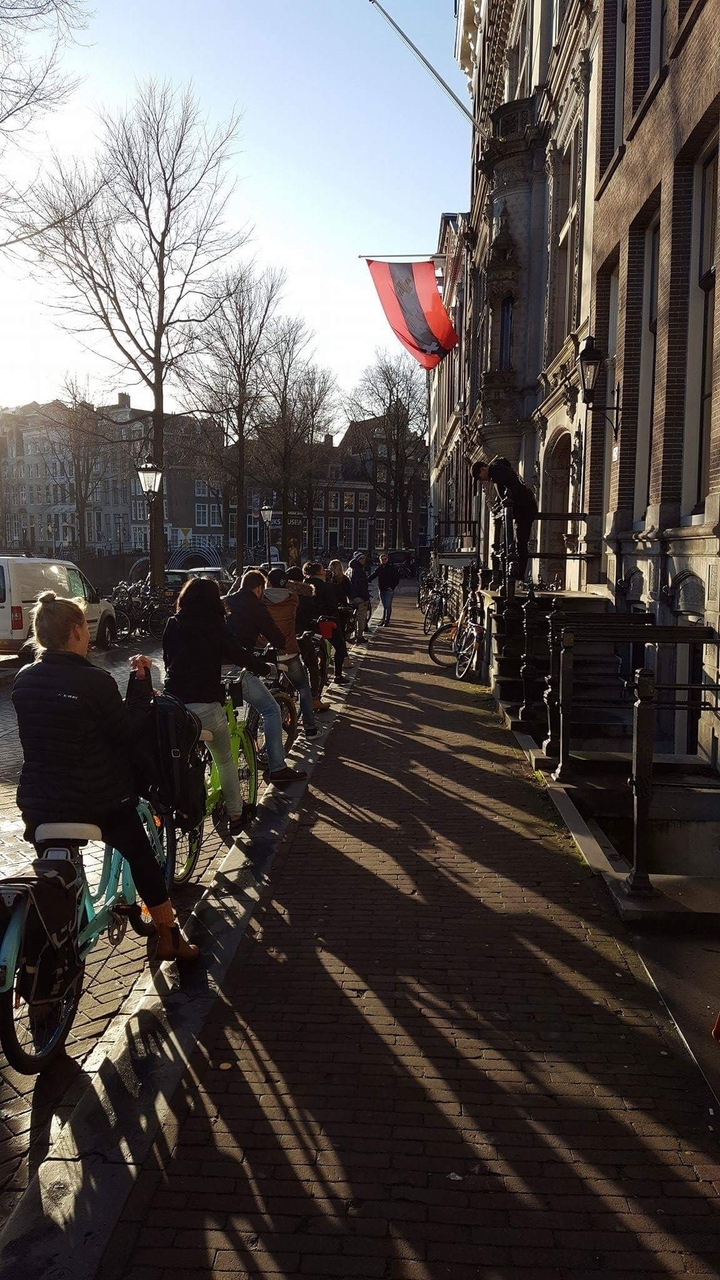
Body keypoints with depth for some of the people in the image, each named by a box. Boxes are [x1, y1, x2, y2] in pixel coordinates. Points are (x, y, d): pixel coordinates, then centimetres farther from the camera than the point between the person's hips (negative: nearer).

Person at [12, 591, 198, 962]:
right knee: (141, 857, 15)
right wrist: (141, 681, -6)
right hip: (99, 800, -5)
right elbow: (129, 731, -12)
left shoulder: (23, 680, -2)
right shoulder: (94, 681, -19)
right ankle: (168, 938, 22)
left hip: (38, 803, 5)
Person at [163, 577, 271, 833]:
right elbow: (240, 655, 0)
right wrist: (265, 668, 18)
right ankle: (235, 815, 23)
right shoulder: (215, 627, -4)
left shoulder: (172, 625, 7)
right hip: (205, 705, -3)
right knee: (225, 761, 16)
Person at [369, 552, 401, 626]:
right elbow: (373, 575, 4)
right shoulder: (379, 568, 8)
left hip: (389, 590, -4)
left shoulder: (392, 568, -3)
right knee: (384, 606, 12)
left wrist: (392, 586, -10)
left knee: (388, 606, -7)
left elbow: (397, 578, -2)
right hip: (381, 590, 4)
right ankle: (383, 620, 19)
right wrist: (366, 581, -13)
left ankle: (386, 621, -3)